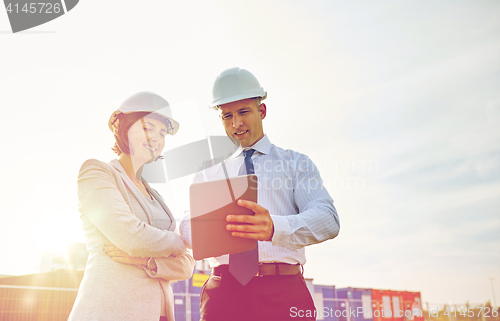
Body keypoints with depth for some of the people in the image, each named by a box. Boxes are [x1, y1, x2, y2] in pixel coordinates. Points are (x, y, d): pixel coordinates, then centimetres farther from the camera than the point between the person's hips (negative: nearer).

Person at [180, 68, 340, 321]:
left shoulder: (295, 163, 9)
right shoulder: (208, 174, 18)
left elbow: (328, 219, -7)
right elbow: (187, 226, 8)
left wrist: (274, 227, -28)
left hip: (283, 292, -1)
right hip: (223, 289, 2)